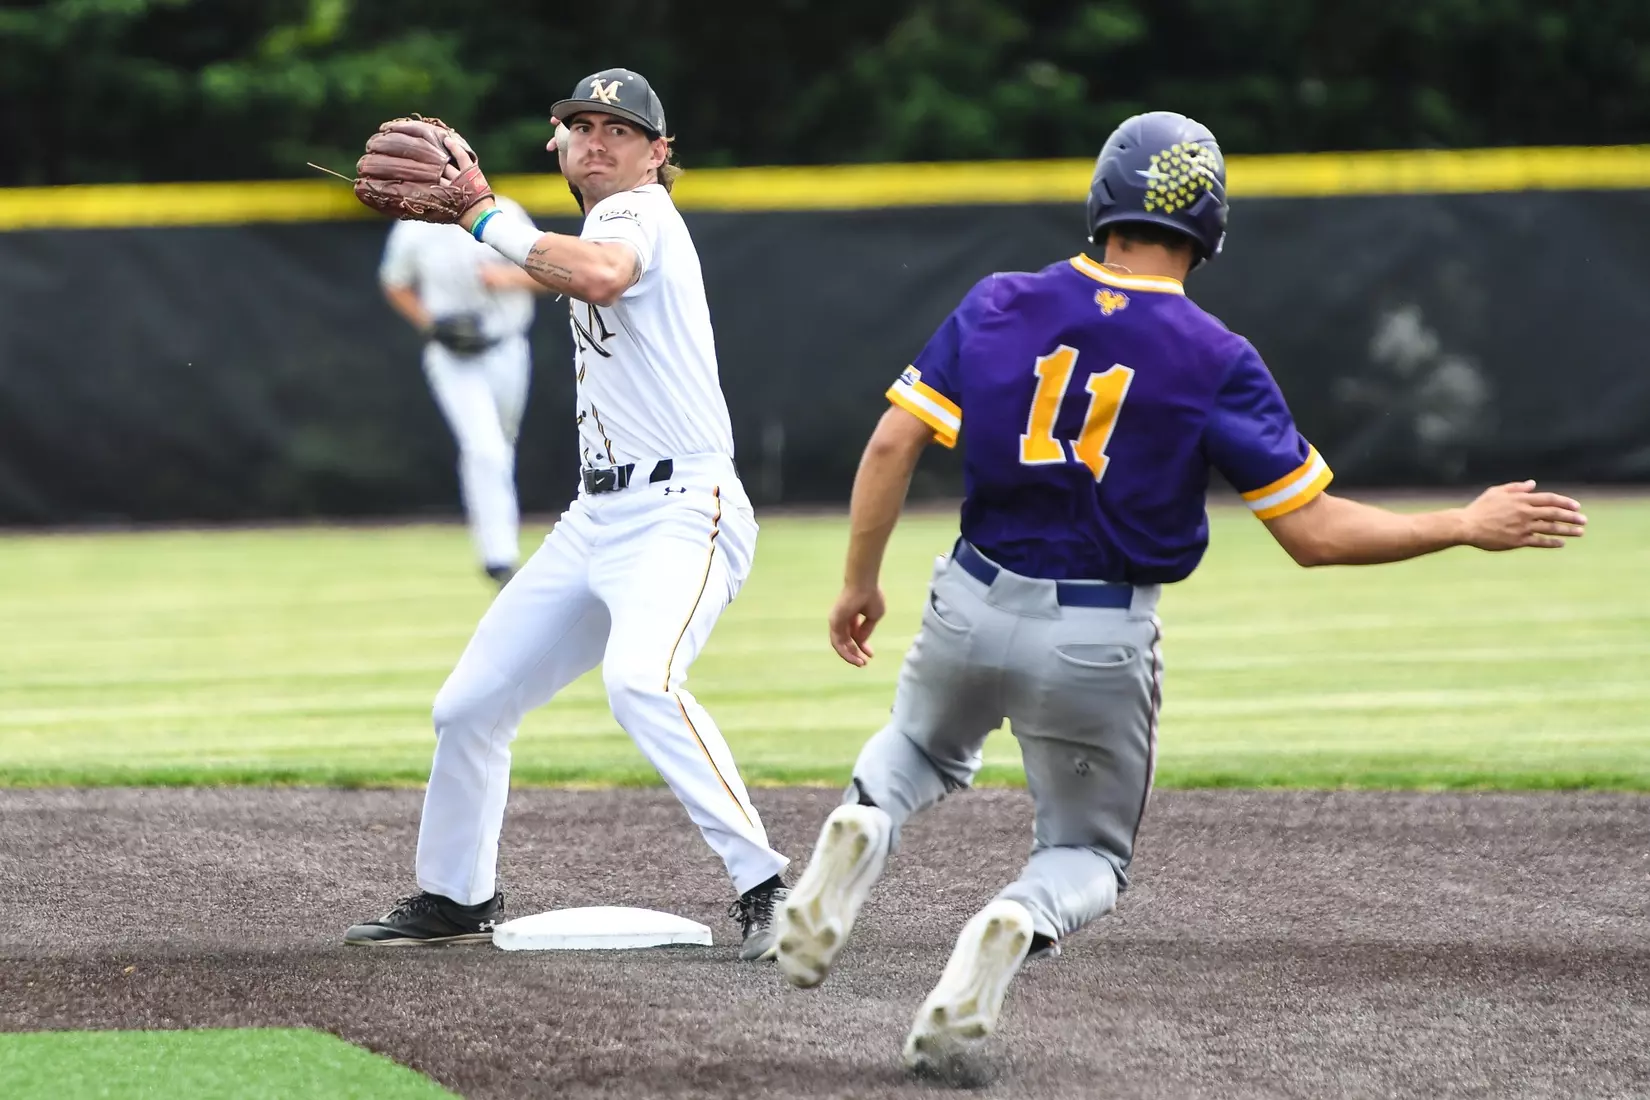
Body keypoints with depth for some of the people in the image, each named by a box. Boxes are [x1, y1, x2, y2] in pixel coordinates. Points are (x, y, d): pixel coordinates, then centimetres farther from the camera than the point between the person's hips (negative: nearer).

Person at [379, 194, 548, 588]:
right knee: (484, 449, -18)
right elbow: (395, 285, 8)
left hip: (507, 352, 3)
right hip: (452, 359, -3)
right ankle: (500, 557, -18)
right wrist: (430, 325, -8)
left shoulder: (505, 216, -5)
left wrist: (508, 277, -20)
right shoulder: (413, 230, -8)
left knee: (498, 450, 18)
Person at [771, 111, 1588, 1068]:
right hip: (1103, 646, -2)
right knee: (1087, 853, 20)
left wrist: (861, 583, 8)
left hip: (974, 607, 2)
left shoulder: (1000, 304, -3)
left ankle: (864, 827, -1)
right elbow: (1316, 534, -12)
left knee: (925, 747, 35)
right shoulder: (1217, 362, -11)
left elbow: (892, 444, -5)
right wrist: (1470, 528, -1)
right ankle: (1018, 925, -16)